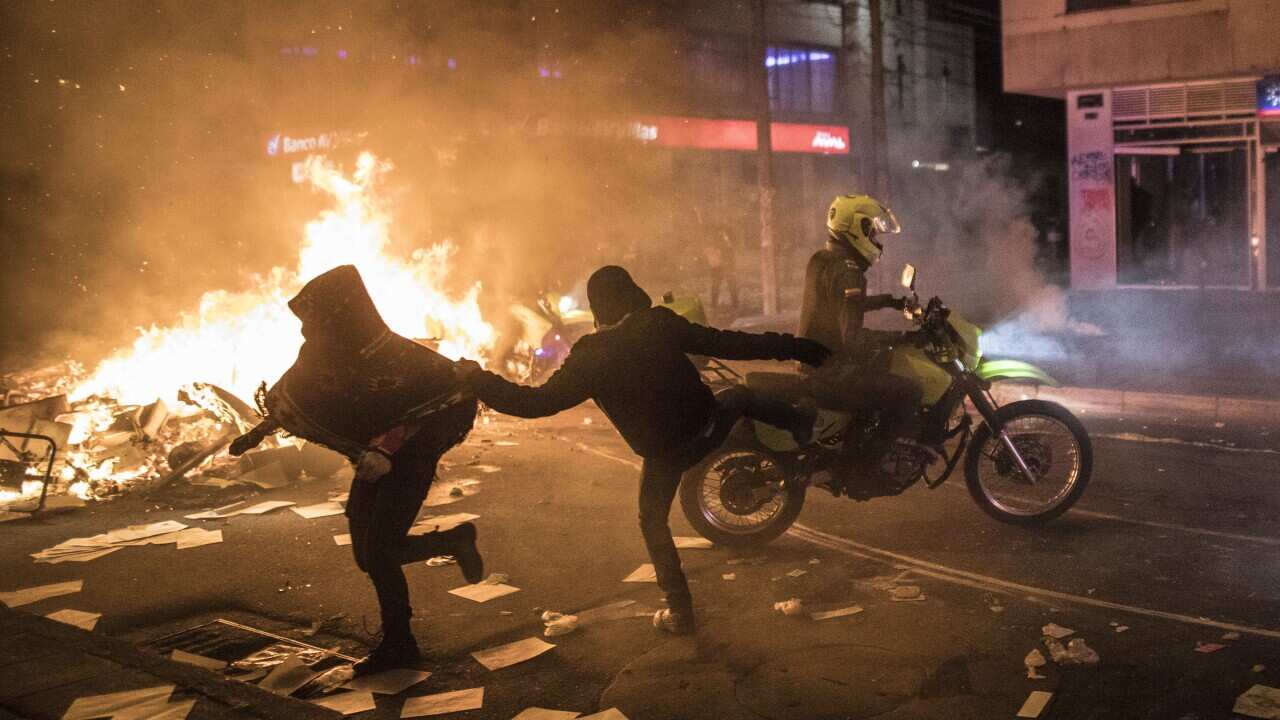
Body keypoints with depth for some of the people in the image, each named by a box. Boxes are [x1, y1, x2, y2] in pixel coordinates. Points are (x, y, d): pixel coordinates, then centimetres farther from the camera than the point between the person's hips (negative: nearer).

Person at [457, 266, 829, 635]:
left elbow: (538, 402, -18)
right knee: (740, 396, 33)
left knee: (653, 523, 19)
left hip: (664, 453, -1)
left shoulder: (588, 358, -16)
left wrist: (477, 379, -8)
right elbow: (726, 344, -10)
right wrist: (795, 348, -2)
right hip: (707, 425, 1)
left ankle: (680, 612, 17)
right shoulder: (660, 324, -13)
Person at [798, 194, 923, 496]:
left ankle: (844, 466, 31)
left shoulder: (821, 260, 9)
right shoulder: (848, 273, -21)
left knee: (878, 382, 30)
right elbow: (853, 340, -29)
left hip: (812, 361, 10)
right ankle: (863, 470, -7)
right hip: (832, 374, -10)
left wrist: (887, 301, 27)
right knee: (908, 393, -12)